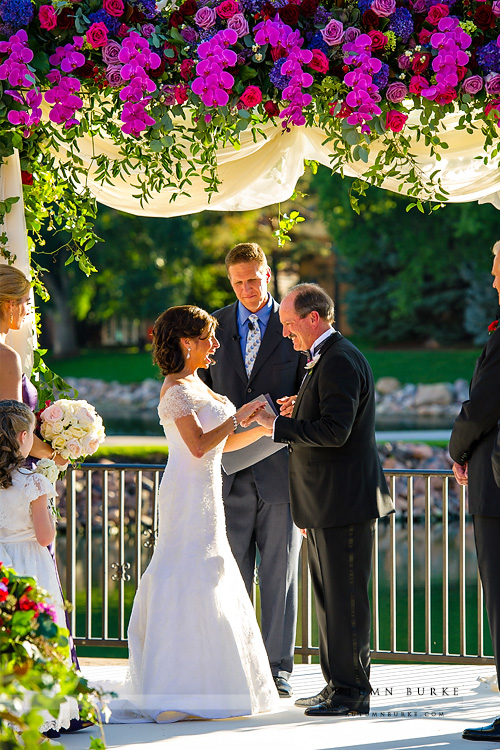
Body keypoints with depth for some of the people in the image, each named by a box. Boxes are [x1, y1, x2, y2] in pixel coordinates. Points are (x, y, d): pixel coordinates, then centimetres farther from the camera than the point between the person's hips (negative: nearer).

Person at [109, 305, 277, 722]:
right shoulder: (177, 389, -13)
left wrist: (264, 427, 8)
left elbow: (223, 444, 17)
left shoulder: (194, 384, 16)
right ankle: (179, 693, -7)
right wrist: (239, 416, -17)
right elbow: (199, 445, -22)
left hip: (205, 495, 10)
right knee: (192, 583, -9)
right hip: (190, 495, -10)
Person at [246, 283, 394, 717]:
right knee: (329, 597, 14)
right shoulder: (326, 359, 18)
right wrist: (298, 413, 10)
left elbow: (335, 431, -24)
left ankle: (352, 692, -2)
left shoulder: (340, 361, -16)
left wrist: (277, 425, -18)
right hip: (325, 503, 11)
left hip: (344, 502, -11)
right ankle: (338, 684, 21)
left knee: (345, 598, -6)